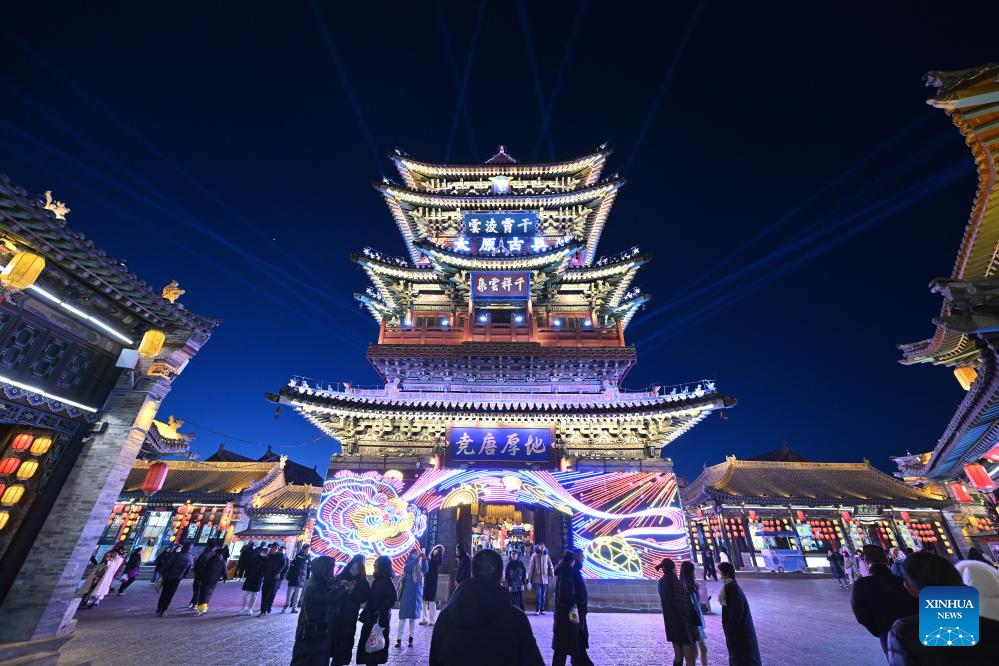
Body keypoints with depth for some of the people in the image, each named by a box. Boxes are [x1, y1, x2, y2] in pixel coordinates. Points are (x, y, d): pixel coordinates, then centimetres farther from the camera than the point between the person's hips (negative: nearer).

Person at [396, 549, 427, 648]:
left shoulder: (419, 566, 5)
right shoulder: (407, 565, -3)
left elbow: (425, 570, -13)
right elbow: (407, 568, -26)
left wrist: (424, 559, -28)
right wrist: (418, 558, -37)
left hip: (417, 595, 3)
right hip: (407, 594, -3)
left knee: (413, 616, 8)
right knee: (403, 616, -2)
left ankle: (411, 638, 17)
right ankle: (399, 639, 4)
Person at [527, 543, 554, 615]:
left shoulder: (546, 556, 4)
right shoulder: (534, 556, -6)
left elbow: (551, 567, 12)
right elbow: (530, 567, -6)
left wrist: (551, 575, 5)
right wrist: (528, 578, -7)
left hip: (545, 579, 3)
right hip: (537, 579, -3)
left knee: (543, 596, 7)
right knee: (538, 595, -7)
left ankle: (542, 610, 19)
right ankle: (537, 610, 5)